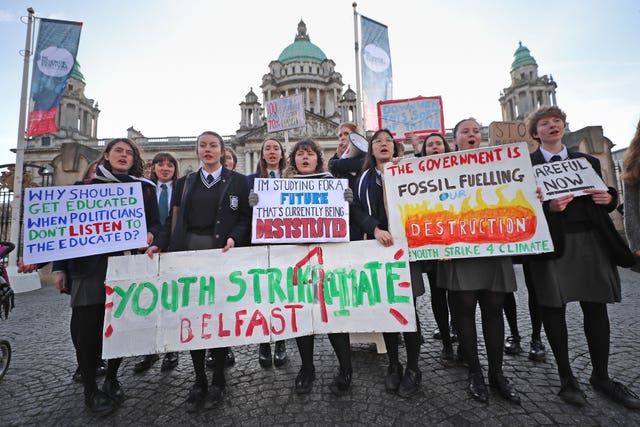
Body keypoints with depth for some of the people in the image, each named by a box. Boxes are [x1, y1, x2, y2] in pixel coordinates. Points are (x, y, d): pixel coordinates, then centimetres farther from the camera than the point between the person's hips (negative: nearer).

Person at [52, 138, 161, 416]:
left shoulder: (145, 188, 11)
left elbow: (155, 224, 8)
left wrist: (150, 235, -16)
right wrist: (59, 267, 2)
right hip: (89, 265, 0)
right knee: (87, 327, 2)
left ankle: (112, 379, 29)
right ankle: (90, 389, 21)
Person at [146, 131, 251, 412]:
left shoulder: (237, 181, 6)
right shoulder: (184, 182, 15)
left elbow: (246, 217, 0)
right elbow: (173, 219, 11)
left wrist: (234, 238, -17)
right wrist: (160, 244, -4)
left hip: (221, 253, -3)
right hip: (188, 252, 3)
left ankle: (218, 377, 23)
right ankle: (199, 380, 22)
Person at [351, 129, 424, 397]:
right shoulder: (364, 179, 13)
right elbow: (356, 210, 0)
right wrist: (376, 229, -16)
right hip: (377, 247, 2)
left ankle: (413, 369, 15)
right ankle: (393, 366, 22)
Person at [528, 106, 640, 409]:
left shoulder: (587, 161, 16)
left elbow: (604, 198, 16)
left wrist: (609, 198, -6)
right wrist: (548, 207, -23)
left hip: (591, 241, 4)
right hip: (552, 244, -4)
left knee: (596, 307, 8)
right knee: (554, 309, 2)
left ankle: (601, 377, 25)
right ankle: (566, 377, 17)